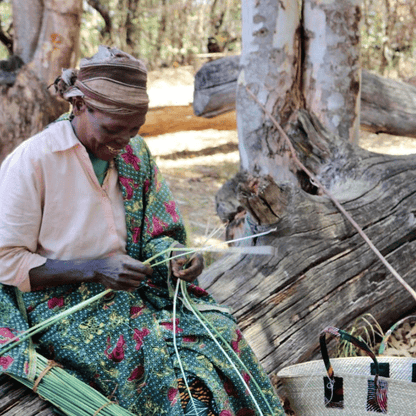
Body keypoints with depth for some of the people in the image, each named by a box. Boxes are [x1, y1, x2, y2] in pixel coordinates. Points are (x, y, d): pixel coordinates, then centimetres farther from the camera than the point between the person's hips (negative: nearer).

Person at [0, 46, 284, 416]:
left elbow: (159, 233, 12)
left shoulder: (135, 153, 5)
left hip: (134, 286, 5)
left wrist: (176, 256, -13)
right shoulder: (30, 162, -13)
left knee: (220, 329, -18)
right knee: (167, 358, -28)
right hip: (63, 300, -5)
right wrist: (95, 270, -21)